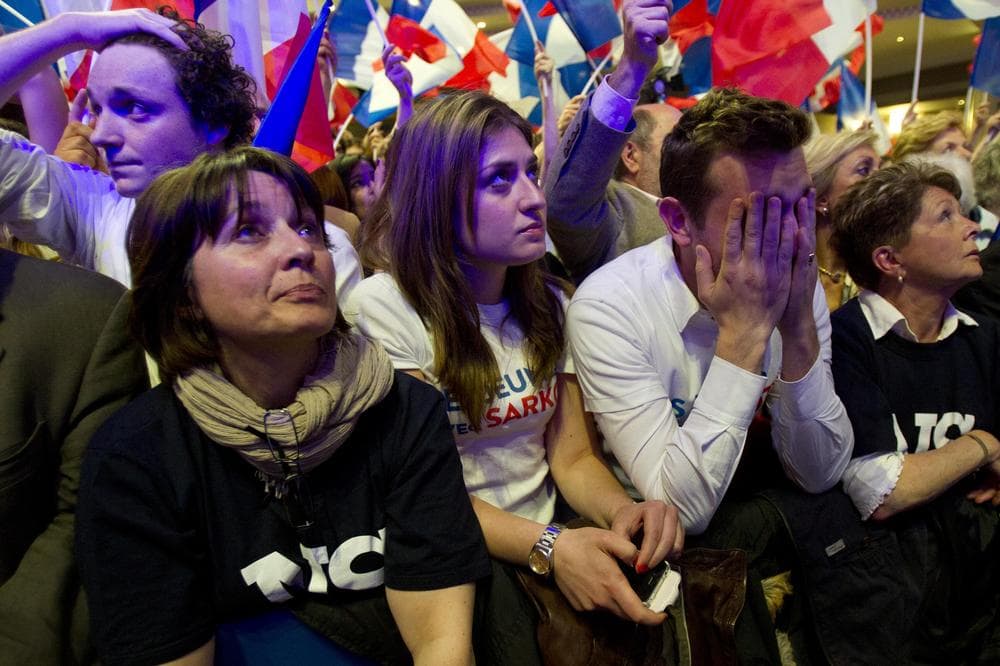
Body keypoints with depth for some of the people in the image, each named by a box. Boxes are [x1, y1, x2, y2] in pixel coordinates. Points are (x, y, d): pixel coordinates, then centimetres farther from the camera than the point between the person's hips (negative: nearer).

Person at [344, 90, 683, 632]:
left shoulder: (548, 304, 5)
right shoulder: (383, 310, -13)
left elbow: (573, 457, 3)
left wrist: (619, 511, -18)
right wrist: (547, 547, -30)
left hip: (547, 544, 6)